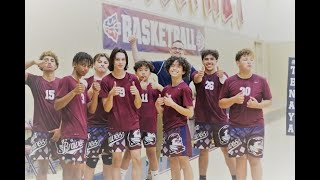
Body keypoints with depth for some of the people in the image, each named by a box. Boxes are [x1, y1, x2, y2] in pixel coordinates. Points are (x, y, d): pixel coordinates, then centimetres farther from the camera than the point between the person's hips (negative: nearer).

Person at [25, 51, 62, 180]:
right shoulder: (35, 81, 3)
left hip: (59, 130, 1)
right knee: (43, 167, 1)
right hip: (40, 131, -1)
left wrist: (61, 128, -6)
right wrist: (33, 62, -21)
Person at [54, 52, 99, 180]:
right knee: (71, 166, -12)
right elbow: (57, 106, -11)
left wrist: (95, 93, -2)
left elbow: (91, 110, 14)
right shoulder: (66, 80, -4)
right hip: (71, 132, -8)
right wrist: (74, 92, -22)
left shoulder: (83, 84, 18)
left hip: (82, 132, 8)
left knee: (78, 167, 9)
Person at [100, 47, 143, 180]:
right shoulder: (106, 81, -4)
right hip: (115, 126, -1)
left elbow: (138, 105, 2)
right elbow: (106, 108, -5)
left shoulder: (133, 79, 0)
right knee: (116, 159, 1)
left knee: (137, 159, 0)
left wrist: (137, 93, -18)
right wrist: (111, 94, -23)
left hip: (133, 125, 1)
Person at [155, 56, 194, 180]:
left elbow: (190, 113, -14)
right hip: (167, 129, 7)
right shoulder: (166, 89, 11)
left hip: (179, 129, -7)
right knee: (173, 160, 12)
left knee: (183, 161, -6)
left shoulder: (185, 88, -9)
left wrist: (172, 104, -19)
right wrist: (158, 105, -5)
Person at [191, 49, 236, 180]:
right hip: (202, 119, 0)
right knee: (203, 150, 7)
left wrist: (222, 78, -44)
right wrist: (200, 75, -52)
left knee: (227, 149, 3)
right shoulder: (198, 74, -2)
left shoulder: (222, 75, -1)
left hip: (220, 118, 0)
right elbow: (197, 79, -27)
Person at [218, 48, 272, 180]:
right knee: (240, 159, 8)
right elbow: (221, 103, 2)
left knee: (255, 159, 6)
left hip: (256, 127, 0)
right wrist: (234, 99, -16)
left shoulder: (261, 81, -1)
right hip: (236, 127, 0)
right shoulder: (230, 81, -2)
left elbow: (269, 101, 5)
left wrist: (258, 105, -15)